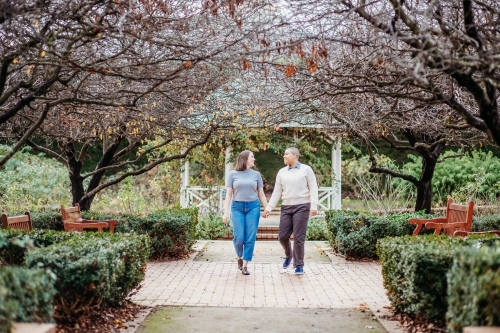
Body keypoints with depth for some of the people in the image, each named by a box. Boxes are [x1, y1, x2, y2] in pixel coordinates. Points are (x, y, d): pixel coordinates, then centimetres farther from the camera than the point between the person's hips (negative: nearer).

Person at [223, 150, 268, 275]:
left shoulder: (256, 174, 8)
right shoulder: (233, 174, 3)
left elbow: (261, 194, 12)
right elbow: (228, 194, 3)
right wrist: (226, 212, -3)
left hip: (253, 207, 2)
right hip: (237, 207, -1)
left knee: (250, 238, -3)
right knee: (239, 237, -6)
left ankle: (245, 266, 7)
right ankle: (240, 257, 24)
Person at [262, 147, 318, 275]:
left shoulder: (306, 169, 1)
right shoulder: (282, 172, 11)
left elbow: (313, 188, -3)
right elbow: (277, 192, 11)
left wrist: (314, 206, -14)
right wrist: (268, 208, 4)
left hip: (301, 207, -4)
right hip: (286, 207, 4)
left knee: (298, 237, -4)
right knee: (282, 236, 3)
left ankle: (299, 265, 10)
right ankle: (288, 255, 32)